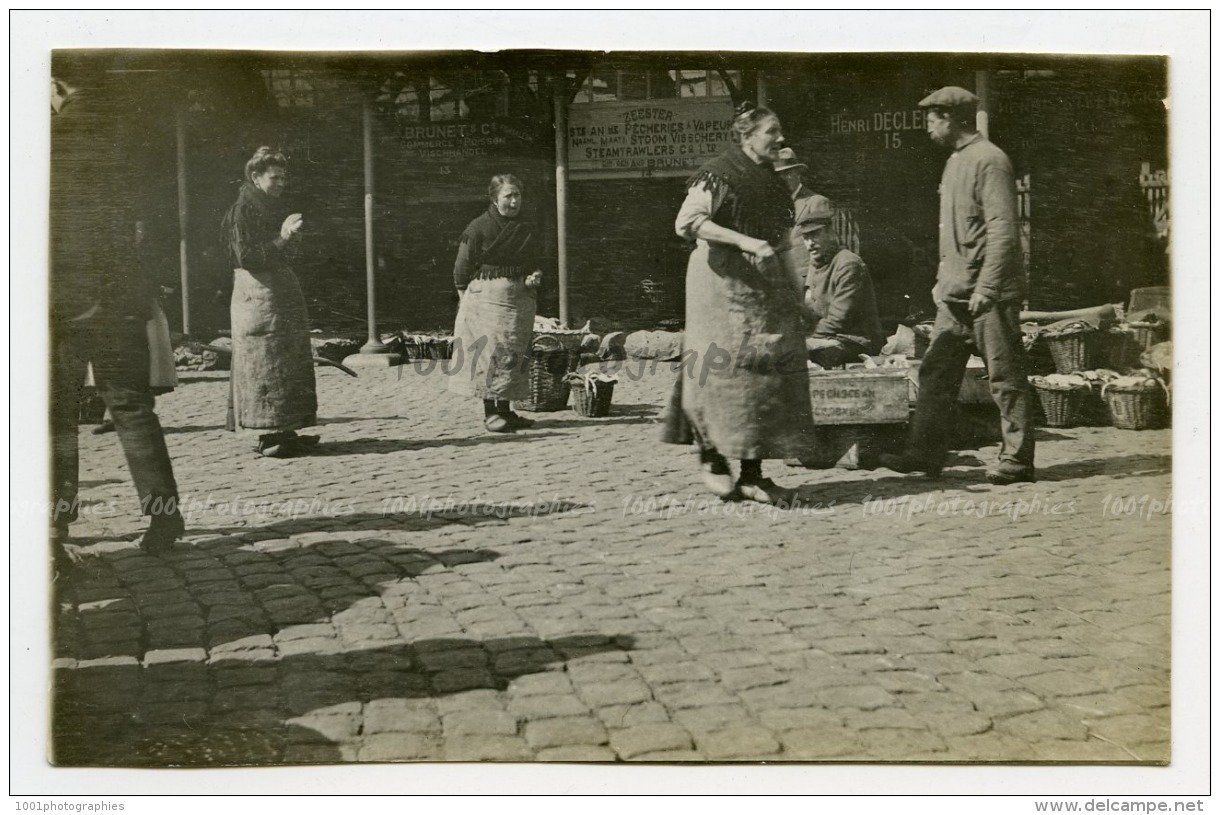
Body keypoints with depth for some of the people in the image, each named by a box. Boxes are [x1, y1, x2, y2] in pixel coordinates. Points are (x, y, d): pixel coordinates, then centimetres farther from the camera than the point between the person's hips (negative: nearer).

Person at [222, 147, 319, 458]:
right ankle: (267, 436, -4)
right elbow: (246, 257, -18)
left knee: (290, 366, 9)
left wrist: (291, 238, 8)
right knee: (265, 367, -7)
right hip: (258, 295, -9)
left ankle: (283, 431, 13)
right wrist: (282, 239, -21)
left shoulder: (273, 210, 17)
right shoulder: (241, 212, -9)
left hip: (282, 294, 9)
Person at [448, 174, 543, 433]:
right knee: (489, 352, -8)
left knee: (514, 355, 7)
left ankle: (505, 409, 15)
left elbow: (533, 263, 21)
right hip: (486, 298, -6)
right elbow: (462, 268, -4)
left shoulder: (527, 228, 11)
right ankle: (489, 412, -1)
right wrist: (468, 296, -4)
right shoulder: (479, 227, -7)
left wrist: (535, 276, 0)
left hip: (519, 299, 6)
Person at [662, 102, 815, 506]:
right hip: (722, 282, -7)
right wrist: (744, 241, -22)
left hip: (766, 287, 7)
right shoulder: (718, 174, -5)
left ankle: (752, 474, 5)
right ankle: (712, 458, 7)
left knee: (771, 374, 1)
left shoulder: (774, 183, 19)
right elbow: (687, 222, -16)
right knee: (725, 369, -8)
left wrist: (793, 292, 17)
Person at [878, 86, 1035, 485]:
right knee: (936, 373, 7)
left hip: (989, 293, -9)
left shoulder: (989, 161, -12)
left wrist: (986, 288, -22)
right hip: (955, 294, 9)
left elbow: (1003, 230, -18)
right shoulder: (955, 162, 17)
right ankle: (926, 452, 11)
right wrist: (943, 279, 19)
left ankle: (1017, 460, 7)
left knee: (1006, 377, 0)